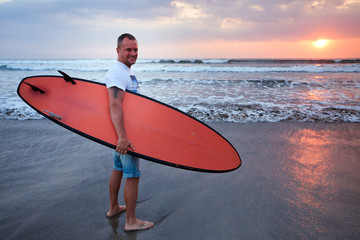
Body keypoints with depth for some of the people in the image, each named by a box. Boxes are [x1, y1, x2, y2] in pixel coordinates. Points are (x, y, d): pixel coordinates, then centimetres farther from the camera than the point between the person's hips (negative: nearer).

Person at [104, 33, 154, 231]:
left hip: (123, 131, 10)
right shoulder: (117, 72, -19)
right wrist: (123, 137, -39)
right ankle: (131, 222, 11)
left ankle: (113, 208, 36)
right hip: (125, 133, -10)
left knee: (118, 169, 20)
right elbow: (115, 106, -32)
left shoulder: (126, 71, 14)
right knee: (133, 176, -2)